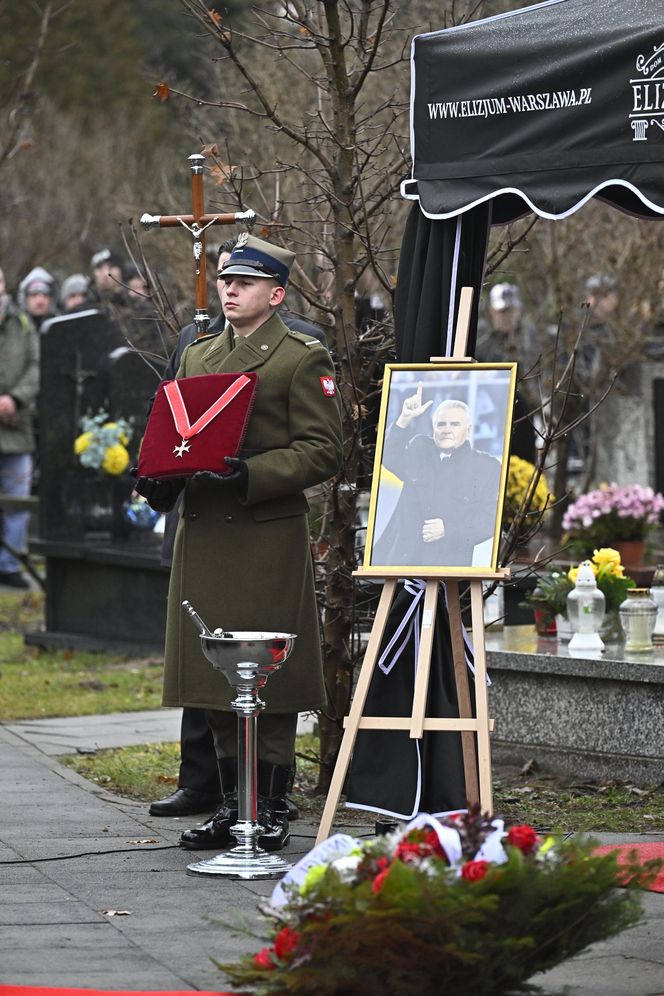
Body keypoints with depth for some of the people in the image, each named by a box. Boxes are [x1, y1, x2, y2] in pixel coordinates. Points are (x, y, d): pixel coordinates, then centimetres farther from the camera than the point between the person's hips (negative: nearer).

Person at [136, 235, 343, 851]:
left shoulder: (302, 359, -4)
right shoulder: (197, 356, 17)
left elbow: (322, 451, -10)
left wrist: (248, 475, -21)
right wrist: (161, 478, 1)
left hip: (268, 539, -6)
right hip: (203, 536, 7)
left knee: (269, 680, -2)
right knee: (215, 679, 9)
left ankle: (272, 810, 5)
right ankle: (233, 805, 18)